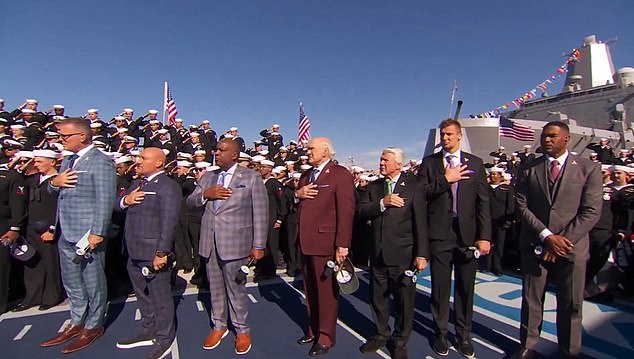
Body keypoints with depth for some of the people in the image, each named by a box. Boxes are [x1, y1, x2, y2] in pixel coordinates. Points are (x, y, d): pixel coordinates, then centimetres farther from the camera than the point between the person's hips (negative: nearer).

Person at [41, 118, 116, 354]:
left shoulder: (100, 162, -13)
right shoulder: (67, 161, 15)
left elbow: (105, 201, -18)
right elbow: (53, 192, 21)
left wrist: (97, 232, -21)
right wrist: (54, 182, -3)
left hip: (88, 234, -9)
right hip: (65, 233, 9)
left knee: (93, 283, 7)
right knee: (72, 283, 19)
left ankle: (94, 326, 22)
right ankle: (77, 323, 34)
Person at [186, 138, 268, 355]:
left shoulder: (251, 178, -3)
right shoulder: (207, 177, 13)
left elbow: (260, 213, -6)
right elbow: (190, 202, 12)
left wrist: (258, 246, -9)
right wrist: (205, 194, -10)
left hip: (235, 243, -5)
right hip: (210, 243, 5)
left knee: (235, 288, 5)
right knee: (215, 287, 16)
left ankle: (242, 330, 25)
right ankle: (219, 326, 35)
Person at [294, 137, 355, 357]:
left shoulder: (340, 174, -7)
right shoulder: (306, 175, 17)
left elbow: (346, 211, -14)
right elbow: (297, 205, 20)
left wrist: (342, 244, -18)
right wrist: (298, 194, -2)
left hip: (326, 242, -7)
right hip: (305, 241, 7)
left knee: (326, 291, 4)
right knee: (310, 290, 17)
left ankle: (326, 337, 20)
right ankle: (314, 329, 33)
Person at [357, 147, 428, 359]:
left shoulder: (413, 185, -6)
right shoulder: (374, 187, 7)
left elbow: (420, 221, -9)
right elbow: (361, 211, -4)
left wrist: (422, 254, -12)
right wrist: (383, 203, -19)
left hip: (403, 254, -4)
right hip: (377, 253, 4)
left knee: (404, 300, 10)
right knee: (377, 297, 16)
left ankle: (400, 341, 31)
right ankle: (381, 334, 38)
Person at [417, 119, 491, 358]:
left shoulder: (475, 163, 6)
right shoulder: (429, 162, 4)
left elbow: (483, 201, 2)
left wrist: (484, 236, -4)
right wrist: (446, 180, -15)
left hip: (468, 234, 1)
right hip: (439, 233, -1)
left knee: (465, 288, 11)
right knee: (440, 287, 9)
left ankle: (464, 335, 30)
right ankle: (441, 333, 28)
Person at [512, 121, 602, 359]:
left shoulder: (589, 168, 0)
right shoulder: (528, 170, 3)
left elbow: (591, 211, -6)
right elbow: (522, 207, -3)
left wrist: (563, 240, -13)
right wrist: (547, 236, -14)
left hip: (572, 247, -1)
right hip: (534, 246, 1)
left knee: (571, 304, 10)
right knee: (531, 301, 10)